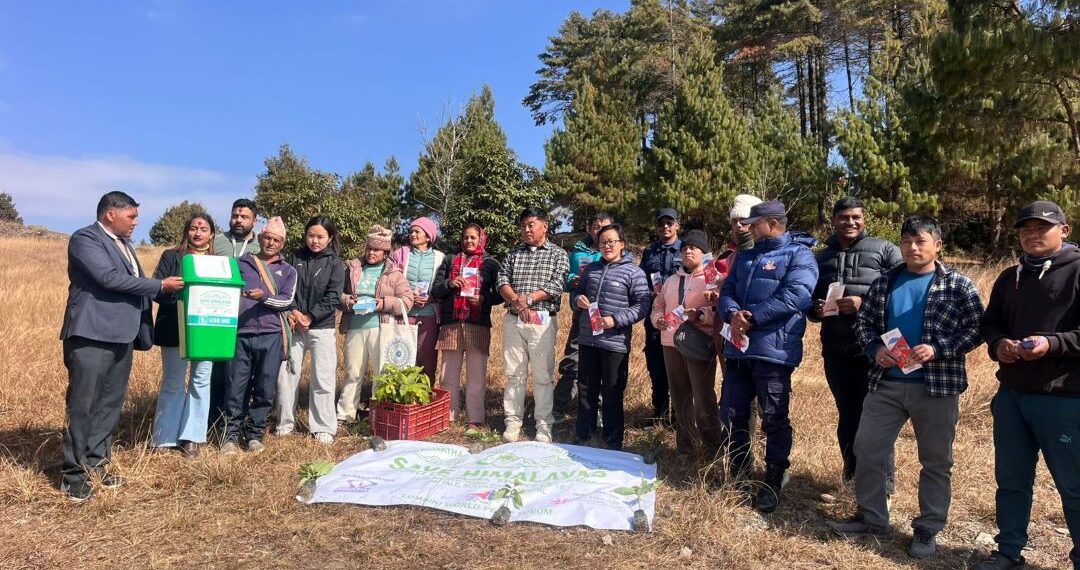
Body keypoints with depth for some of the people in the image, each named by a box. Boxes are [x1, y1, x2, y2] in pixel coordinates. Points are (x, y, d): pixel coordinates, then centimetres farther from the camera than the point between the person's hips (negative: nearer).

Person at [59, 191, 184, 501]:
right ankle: (73, 475, 9)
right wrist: (160, 285, -13)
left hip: (121, 336, 8)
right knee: (82, 406, -1)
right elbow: (110, 278, -19)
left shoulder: (124, 244, 19)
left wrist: (167, 291, 9)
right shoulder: (85, 238, -7)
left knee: (110, 405, 12)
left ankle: (95, 464, 23)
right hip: (92, 335, -8)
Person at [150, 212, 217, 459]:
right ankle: (164, 437, 18)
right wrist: (176, 295, -21)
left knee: (201, 382, 4)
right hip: (175, 329, -2)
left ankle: (191, 437, 12)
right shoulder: (171, 256, 4)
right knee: (173, 383, 4)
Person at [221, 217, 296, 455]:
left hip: (271, 336, 0)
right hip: (241, 334, 0)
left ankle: (255, 434, 16)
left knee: (265, 389, 3)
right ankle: (231, 434, 13)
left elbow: (287, 299, 0)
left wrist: (264, 297, -17)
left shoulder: (288, 271, 14)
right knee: (236, 388, 1)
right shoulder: (241, 263, 14)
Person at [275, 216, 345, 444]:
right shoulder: (296, 258, 8)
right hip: (294, 326, 3)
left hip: (322, 327, -2)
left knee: (322, 378, -3)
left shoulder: (335, 263, 1)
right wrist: (293, 312, -12)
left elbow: (332, 298, -7)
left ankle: (323, 427, 7)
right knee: (286, 373, 5)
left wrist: (309, 317, -13)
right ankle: (286, 422, 21)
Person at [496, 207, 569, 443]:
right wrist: (516, 300, -14)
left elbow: (556, 285, -7)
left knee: (542, 375, 0)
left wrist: (528, 299, -15)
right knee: (514, 373, 6)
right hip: (513, 320, 3)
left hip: (542, 320, -3)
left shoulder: (558, 254, 6)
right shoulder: (514, 253, 16)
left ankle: (544, 426, 9)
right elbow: (501, 280, 4)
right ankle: (512, 422, 15)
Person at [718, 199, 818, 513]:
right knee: (731, 415, 13)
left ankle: (774, 481, 20)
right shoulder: (745, 257, 18)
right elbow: (727, 291, 12)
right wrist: (733, 314, -11)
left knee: (774, 420, 4)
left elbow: (794, 296, -18)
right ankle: (735, 473, 30)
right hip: (737, 348, 7)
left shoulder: (799, 254, -4)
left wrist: (752, 318, -17)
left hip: (773, 350, -7)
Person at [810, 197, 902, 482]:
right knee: (847, 415, 15)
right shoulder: (821, 258, 17)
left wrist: (865, 303, -18)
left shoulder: (885, 250, 3)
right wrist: (815, 309, -2)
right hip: (835, 350, 4)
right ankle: (852, 476, 29)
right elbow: (809, 300, 21)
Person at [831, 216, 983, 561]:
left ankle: (928, 530, 24)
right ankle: (871, 517, 22)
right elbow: (863, 321, 10)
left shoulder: (958, 286, -3)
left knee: (936, 461, 9)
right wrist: (875, 349, -8)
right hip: (886, 382, 3)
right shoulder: (885, 282, 7)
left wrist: (938, 349, -19)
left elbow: (976, 329, -5)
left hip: (937, 386, -3)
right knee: (867, 448, 5)